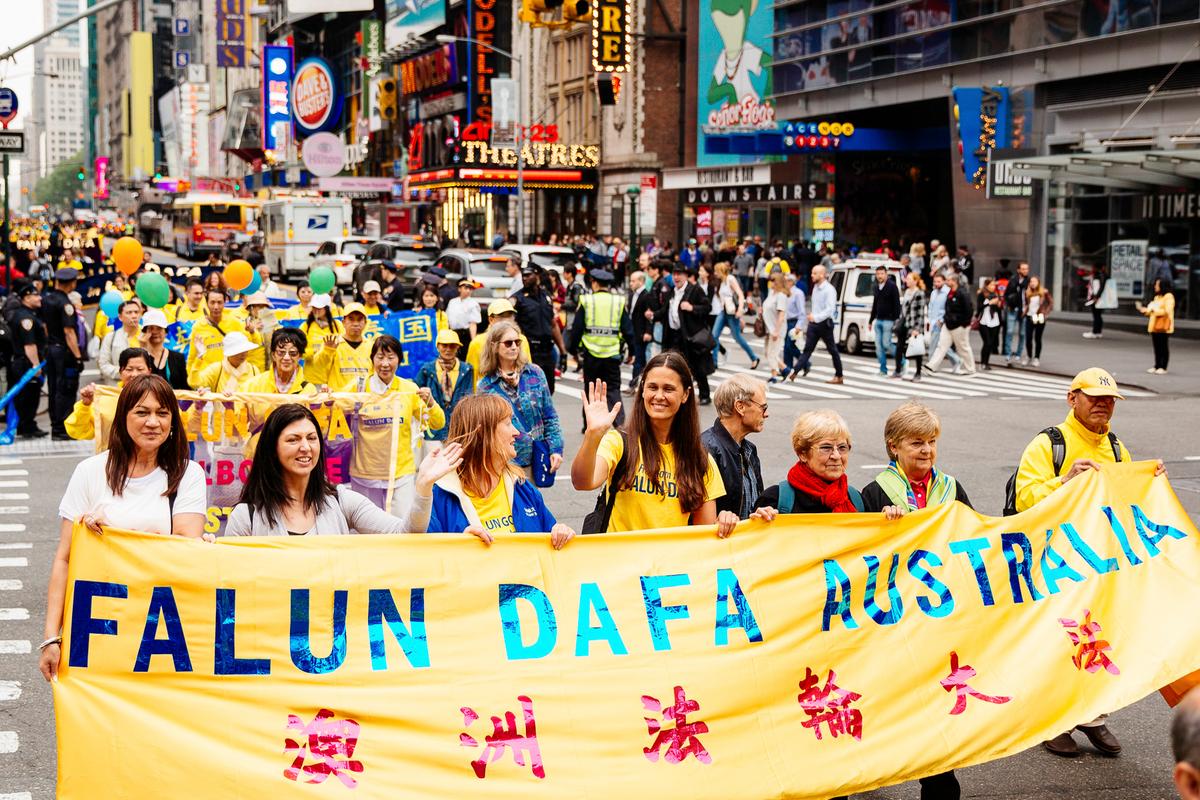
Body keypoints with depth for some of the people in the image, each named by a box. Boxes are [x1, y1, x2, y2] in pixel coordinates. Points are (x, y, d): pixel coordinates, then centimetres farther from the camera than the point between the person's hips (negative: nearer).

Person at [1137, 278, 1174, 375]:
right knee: (1157, 348, 8)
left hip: (1163, 327, -8)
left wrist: (1154, 309, -19)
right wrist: (1144, 310, 8)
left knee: (1164, 347, -3)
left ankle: (1163, 367, -2)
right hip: (1154, 326, 8)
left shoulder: (1169, 297, -7)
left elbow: (1167, 311, -17)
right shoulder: (1157, 297, 21)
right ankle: (1157, 366, 12)